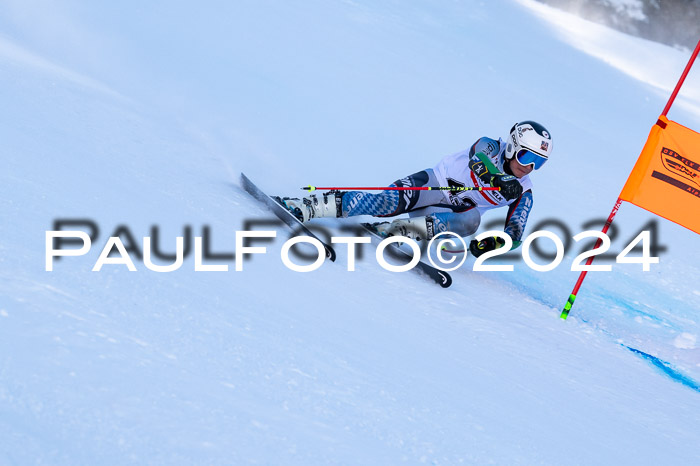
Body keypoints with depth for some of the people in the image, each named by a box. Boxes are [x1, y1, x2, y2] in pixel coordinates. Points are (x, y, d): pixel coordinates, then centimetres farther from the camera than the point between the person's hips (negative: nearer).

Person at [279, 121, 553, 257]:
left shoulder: (522, 194, -3)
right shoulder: (490, 146, -12)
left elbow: (515, 234, -10)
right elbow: (478, 160, -35)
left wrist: (494, 243, -32)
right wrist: (500, 181, -55)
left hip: (454, 211, 3)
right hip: (435, 183, -3)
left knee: (470, 222, -35)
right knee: (389, 203, -31)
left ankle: (397, 231, -36)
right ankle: (310, 206, -26)